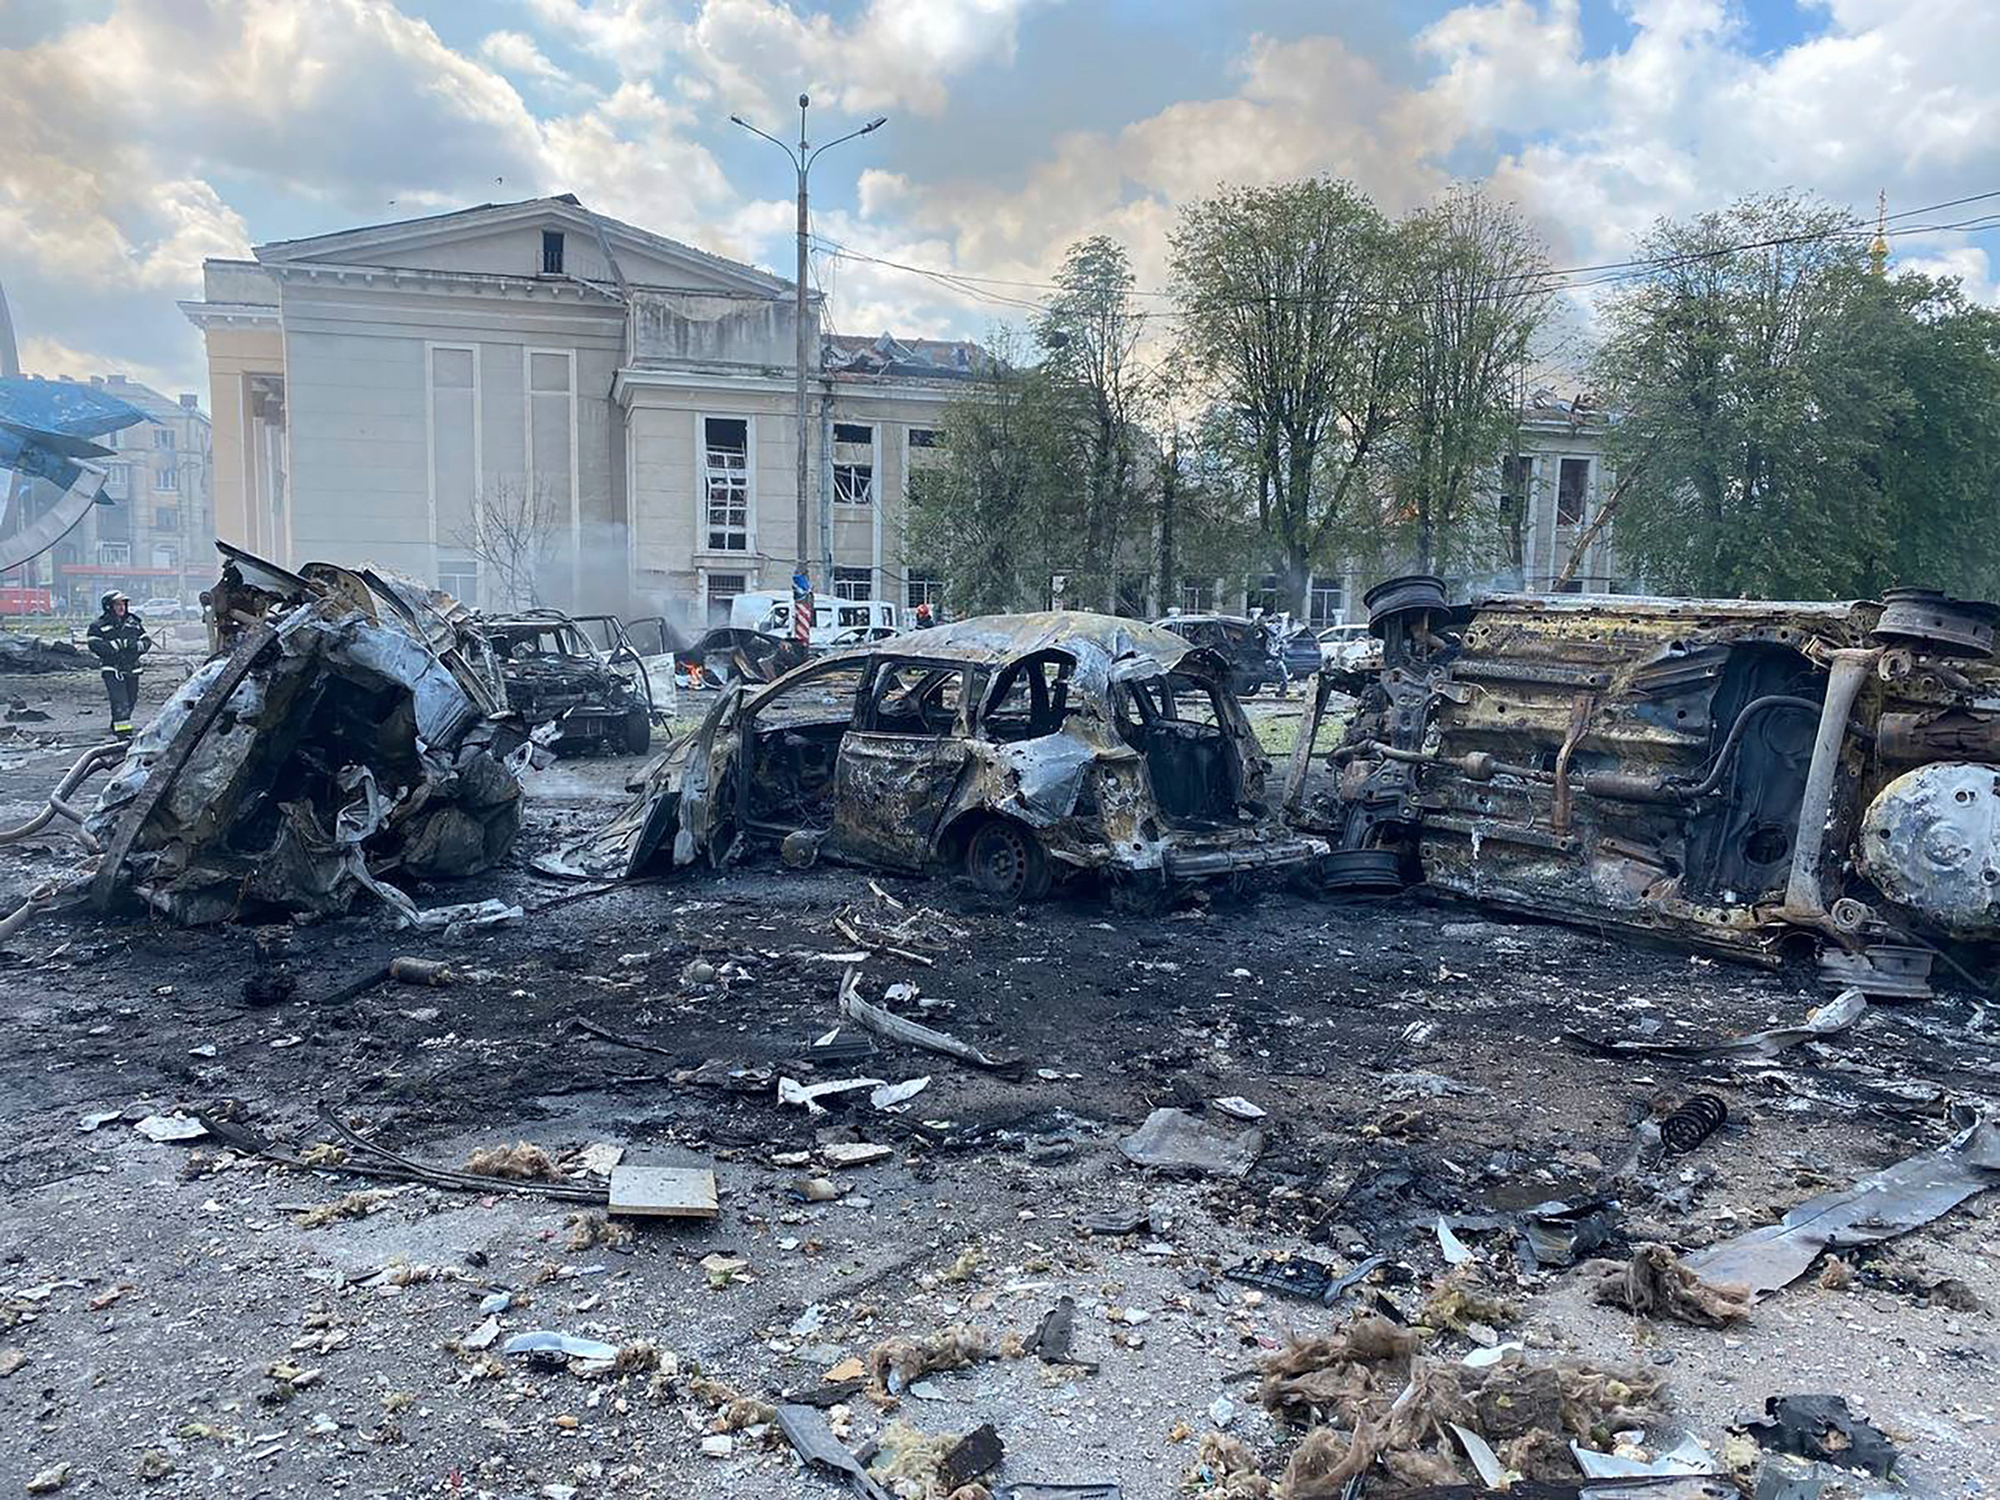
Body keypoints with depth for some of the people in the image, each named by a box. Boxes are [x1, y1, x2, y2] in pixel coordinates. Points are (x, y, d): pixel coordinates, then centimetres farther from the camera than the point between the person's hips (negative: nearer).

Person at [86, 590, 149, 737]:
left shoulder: (134, 622, 10)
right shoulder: (98, 626, -3)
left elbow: (146, 642, 12)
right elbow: (95, 647, -13)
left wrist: (136, 645, -11)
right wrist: (119, 644, -19)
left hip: (132, 669, 5)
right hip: (112, 670, -5)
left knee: (130, 701, 13)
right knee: (120, 702, -16)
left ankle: (116, 726, 35)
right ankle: (123, 732, -17)